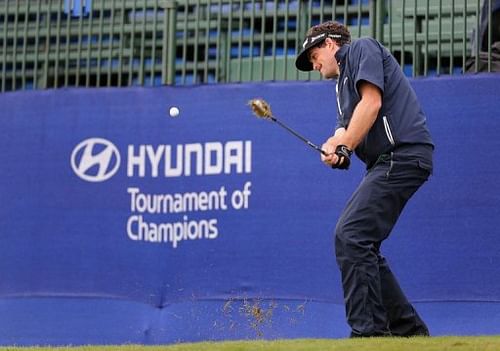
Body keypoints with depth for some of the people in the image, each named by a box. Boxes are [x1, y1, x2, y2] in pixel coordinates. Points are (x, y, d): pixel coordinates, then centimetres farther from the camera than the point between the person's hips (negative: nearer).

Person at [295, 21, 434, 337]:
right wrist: (335, 148, -8)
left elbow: (372, 102, -11)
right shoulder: (343, 84, 29)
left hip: (402, 153, -10)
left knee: (351, 236, -17)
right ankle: (409, 330, 15)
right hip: (387, 162, 10)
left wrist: (344, 148, -9)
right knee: (360, 246, 9)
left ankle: (369, 330, -19)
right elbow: (344, 130, 14)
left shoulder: (363, 48, 3)